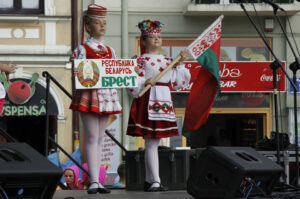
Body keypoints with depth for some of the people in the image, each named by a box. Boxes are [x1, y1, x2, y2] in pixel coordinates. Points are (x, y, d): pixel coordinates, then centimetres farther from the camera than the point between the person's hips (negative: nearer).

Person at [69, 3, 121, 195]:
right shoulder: (82, 49, -2)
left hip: (107, 95, 6)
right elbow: (76, 72, -5)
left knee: (100, 138, 8)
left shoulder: (110, 51, 15)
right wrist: (76, 74, -25)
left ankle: (97, 181, 11)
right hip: (89, 95, -6)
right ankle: (94, 181, -11)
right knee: (92, 138, -10)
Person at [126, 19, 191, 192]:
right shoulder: (141, 60, 0)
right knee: (151, 143, -9)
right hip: (148, 101, -6)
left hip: (164, 101, 6)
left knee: (154, 142, 10)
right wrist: (145, 82, -23)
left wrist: (180, 63, 8)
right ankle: (155, 182, -10)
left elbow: (178, 82, 13)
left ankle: (149, 181, 16)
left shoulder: (168, 60, 16)